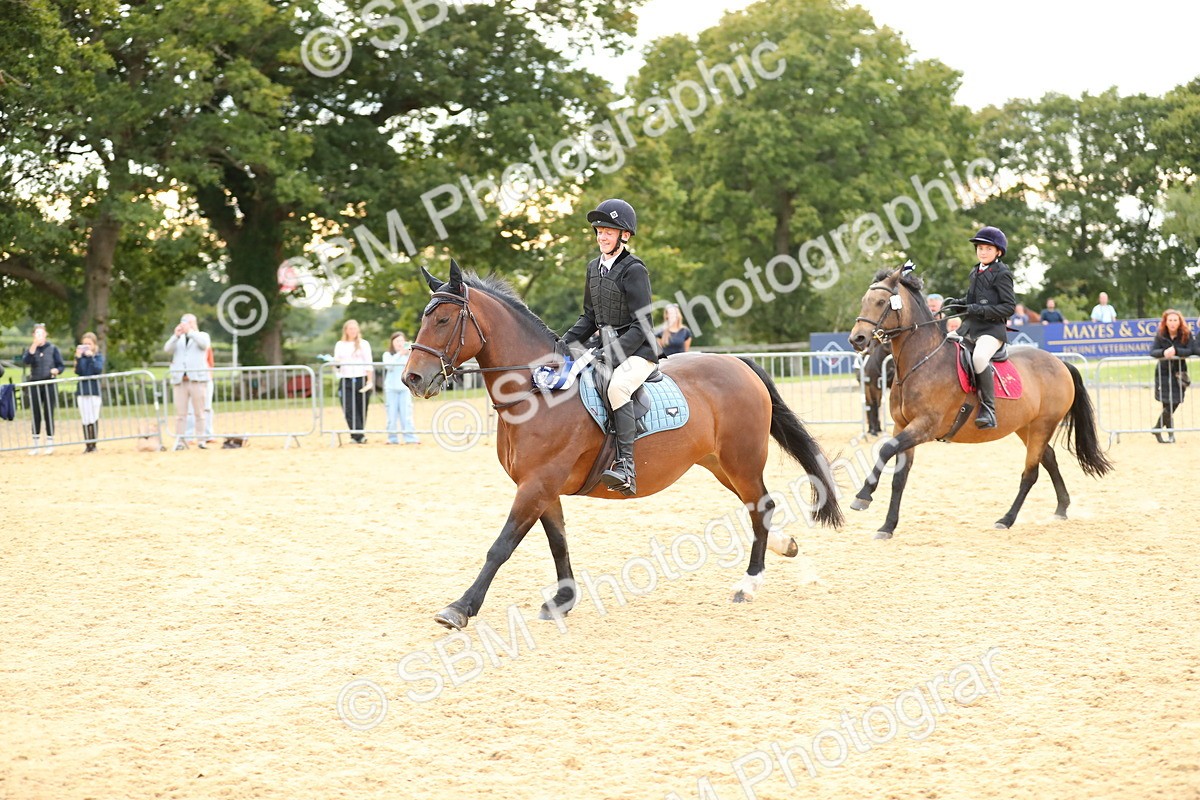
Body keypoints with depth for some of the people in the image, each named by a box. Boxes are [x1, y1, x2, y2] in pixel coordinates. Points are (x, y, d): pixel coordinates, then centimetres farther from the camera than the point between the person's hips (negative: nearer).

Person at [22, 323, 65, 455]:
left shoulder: (52, 348, 4)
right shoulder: (30, 349, 6)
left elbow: (61, 365, 5)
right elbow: (26, 361, -14)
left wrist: (56, 370, -17)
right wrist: (34, 346, -22)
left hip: (49, 384, -2)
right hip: (34, 384, 2)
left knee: (48, 414, -2)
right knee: (36, 415, 4)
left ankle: (50, 444, 4)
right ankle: (35, 445, 11)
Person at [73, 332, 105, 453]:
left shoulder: (99, 356, 2)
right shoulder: (80, 356, 7)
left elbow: (99, 369, -14)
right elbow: (78, 371, -5)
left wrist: (90, 357, -20)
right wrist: (78, 358, -16)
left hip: (94, 390, -2)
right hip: (82, 391, 2)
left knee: (94, 419, -3)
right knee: (85, 420, 2)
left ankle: (93, 444, 3)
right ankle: (87, 445, 5)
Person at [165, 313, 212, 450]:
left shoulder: (202, 336, 15)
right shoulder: (177, 339, 22)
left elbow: (204, 344, -9)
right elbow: (167, 349, 3)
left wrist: (190, 332, -14)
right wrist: (176, 335, -12)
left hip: (197, 379, -2)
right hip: (180, 380, 2)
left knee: (199, 412, -3)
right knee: (180, 412, -4)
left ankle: (202, 440, -1)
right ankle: (179, 441, -5)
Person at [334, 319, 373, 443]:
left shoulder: (363, 344, 7)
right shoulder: (340, 345, 13)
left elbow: (368, 364, 2)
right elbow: (336, 362, 16)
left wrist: (370, 381, -7)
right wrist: (336, 363, -8)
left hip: (361, 379, -1)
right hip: (346, 381, 1)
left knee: (361, 410, -1)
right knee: (349, 410, -12)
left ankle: (356, 436, 9)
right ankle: (359, 436, -17)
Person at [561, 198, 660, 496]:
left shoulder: (634, 270, -12)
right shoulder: (594, 267, 12)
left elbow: (641, 326, -16)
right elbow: (590, 317, 18)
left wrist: (614, 353, -26)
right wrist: (565, 343, 3)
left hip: (637, 351, -9)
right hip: (607, 348, 9)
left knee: (617, 386, -36)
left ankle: (626, 467, -41)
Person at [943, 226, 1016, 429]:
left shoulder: (1002, 274, -6)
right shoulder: (976, 272, 17)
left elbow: (1009, 306, -11)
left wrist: (981, 310, -21)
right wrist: (957, 303, 9)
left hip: (991, 329, -9)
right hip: (969, 328, 9)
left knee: (979, 357, -35)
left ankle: (988, 409, -31)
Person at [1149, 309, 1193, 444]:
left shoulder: (1186, 335, -6)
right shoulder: (1160, 335, -5)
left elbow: (1191, 351, -16)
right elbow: (1152, 351, -13)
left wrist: (1175, 351, -29)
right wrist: (1163, 352, -33)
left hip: (1179, 372, 1)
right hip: (1163, 372, -1)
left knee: (1173, 404, -1)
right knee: (1168, 405, -6)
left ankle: (1157, 429, 19)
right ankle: (1170, 433, 10)